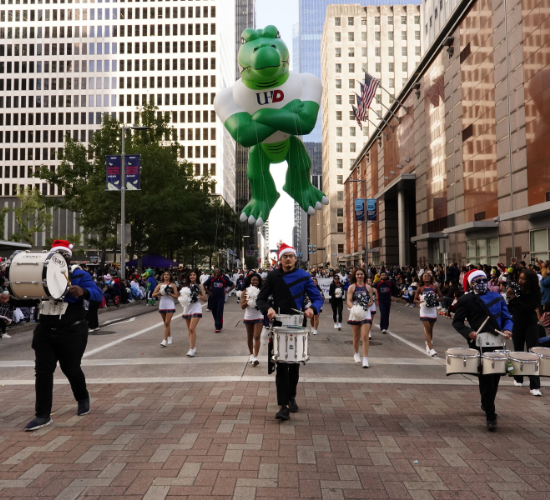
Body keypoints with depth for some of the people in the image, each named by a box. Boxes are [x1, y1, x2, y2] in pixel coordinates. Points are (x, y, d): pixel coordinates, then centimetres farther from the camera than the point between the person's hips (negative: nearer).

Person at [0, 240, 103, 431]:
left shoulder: (79, 275, -6)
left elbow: (97, 293, -19)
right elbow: (30, 300, 18)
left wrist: (82, 291, -40)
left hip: (72, 333, -4)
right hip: (44, 332, 5)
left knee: (71, 369, 8)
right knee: (42, 372, 1)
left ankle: (83, 398, 36)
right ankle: (43, 415, 9)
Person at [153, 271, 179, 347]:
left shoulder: (173, 285, 1)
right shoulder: (160, 285, 8)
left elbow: (176, 297, -2)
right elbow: (153, 295, 4)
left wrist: (169, 293, -15)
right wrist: (160, 293, -11)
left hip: (170, 305, -4)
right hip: (162, 306, 4)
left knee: (167, 323, -11)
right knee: (165, 323, 13)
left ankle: (165, 340, -12)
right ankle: (169, 336, 30)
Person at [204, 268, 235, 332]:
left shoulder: (224, 279, -3)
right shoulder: (211, 279, 0)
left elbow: (233, 285, 6)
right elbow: (204, 285, 11)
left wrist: (226, 291, 0)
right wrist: (208, 292, 4)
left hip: (221, 298, -3)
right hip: (213, 297, 3)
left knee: (219, 312, -8)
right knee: (214, 312, 10)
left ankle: (218, 327, -5)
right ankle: (218, 324, 27)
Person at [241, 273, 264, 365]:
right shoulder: (245, 292, -1)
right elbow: (242, 306, -5)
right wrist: (248, 300, -20)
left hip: (259, 317, -1)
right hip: (248, 317, 2)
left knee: (257, 337, -11)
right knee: (249, 337, 14)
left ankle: (255, 357, -14)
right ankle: (251, 354, 31)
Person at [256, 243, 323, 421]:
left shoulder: (304, 276, -1)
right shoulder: (273, 276, -2)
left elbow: (317, 298, -1)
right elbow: (261, 299, 0)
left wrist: (312, 309, -23)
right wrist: (268, 309, -22)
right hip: (279, 325, -1)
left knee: (295, 364, 14)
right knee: (281, 365, -7)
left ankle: (291, 397, 33)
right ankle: (284, 406, -5)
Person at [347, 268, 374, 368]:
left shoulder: (368, 287, 7)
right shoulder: (352, 287, 3)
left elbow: (371, 301, 9)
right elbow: (349, 301, -5)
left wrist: (366, 305, -12)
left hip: (366, 314, 0)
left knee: (365, 336, -11)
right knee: (356, 336, 11)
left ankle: (365, 359, -10)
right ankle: (356, 354, 35)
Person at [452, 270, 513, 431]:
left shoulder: (498, 297, 10)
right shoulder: (466, 300, -4)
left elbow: (507, 318, 11)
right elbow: (457, 322, -3)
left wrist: (507, 329, -9)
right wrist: (469, 332, -20)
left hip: (497, 344, 5)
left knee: (495, 378, 17)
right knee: (486, 380, -7)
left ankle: (486, 404, 41)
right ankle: (490, 416, 2)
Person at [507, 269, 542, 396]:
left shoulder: (536, 294, -12)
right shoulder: (517, 290, -6)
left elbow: (528, 309, -25)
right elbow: (510, 308, 0)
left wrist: (514, 298, -28)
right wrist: (510, 298, -16)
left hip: (531, 325, -3)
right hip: (517, 325, 3)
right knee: (518, 352, 14)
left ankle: (535, 386, -5)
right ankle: (518, 378, 32)